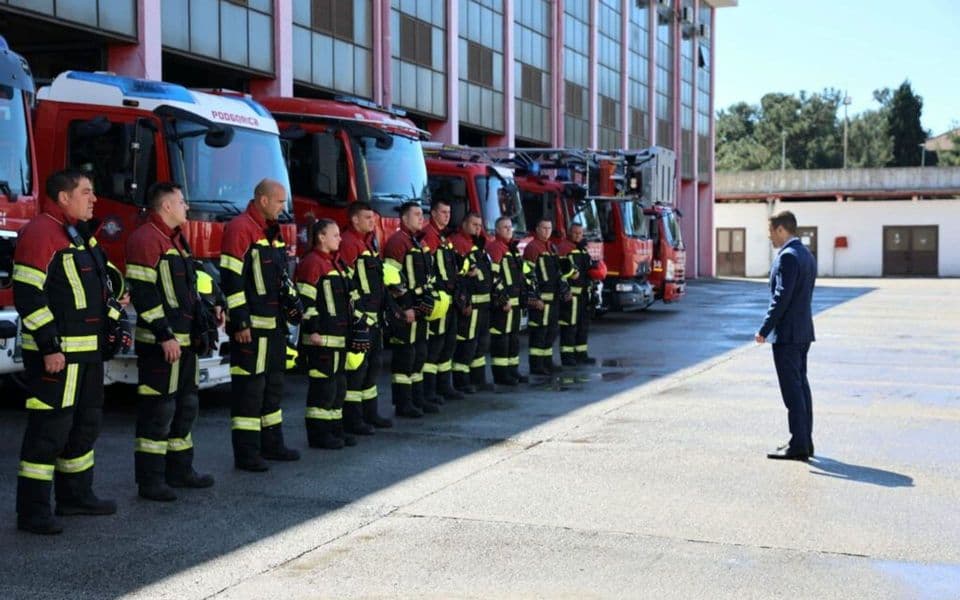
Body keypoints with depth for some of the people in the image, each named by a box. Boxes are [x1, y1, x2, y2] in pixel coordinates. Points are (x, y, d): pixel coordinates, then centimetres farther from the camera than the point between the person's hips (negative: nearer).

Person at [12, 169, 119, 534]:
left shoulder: (80, 234, 16)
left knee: (85, 425, 17)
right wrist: (49, 347, -23)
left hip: (87, 353, 10)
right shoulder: (40, 233, -14)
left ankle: (75, 496, 29)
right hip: (56, 353, -10)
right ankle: (33, 512, 1)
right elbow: (27, 295, -20)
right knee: (49, 429, -6)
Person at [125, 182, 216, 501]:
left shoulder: (175, 239, 18)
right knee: (158, 409, -6)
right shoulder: (145, 239, -13)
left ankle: (179, 469, 26)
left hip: (184, 340, 10)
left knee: (186, 405, 15)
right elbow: (142, 292, -20)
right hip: (160, 343, -10)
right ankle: (150, 480, 0)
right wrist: (164, 336, -22)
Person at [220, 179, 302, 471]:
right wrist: (239, 323, -20)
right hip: (251, 326, -9)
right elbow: (231, 279, -18)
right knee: (249, 388, -5)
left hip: (275, 325, 9)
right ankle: (246, 452, 0)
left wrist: (293, 304, 12)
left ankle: (271, 443, 26)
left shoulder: (272, 232, 17)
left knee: (273, 383, 15)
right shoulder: (240, 228, -12)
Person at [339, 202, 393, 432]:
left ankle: (370, 413, 25)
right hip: (358, 317, -10)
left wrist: (384, 306, 21)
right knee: (356, 367, -6)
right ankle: (352, 419, 0)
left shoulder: (369, 242, 18)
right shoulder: (348, 243, -13)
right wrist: (357, 311, -20)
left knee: (373, 364, 15)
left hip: (374, 316, 10)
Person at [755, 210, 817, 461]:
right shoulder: (807, 255, 15)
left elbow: (782, 297, -21)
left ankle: (798, 445, -4)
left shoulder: (788, 256, -16)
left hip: (786, 333, -10)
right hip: (803, 330, 10)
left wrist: (764, 329, -18)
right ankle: (805, 441, 18)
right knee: (801, 385, 13)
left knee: (792, 389, -6)